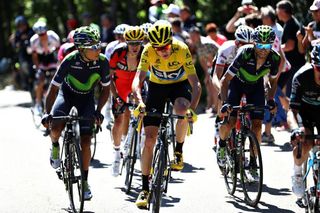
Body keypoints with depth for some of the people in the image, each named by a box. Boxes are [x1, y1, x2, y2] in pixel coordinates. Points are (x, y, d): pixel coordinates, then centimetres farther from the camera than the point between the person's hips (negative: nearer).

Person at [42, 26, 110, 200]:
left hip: (86, 97, 1)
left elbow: (105, 88, -8)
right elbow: (53, 88, -24)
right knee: (56, 128, -27)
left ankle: (85, 181, 5)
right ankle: (55, 146, 9)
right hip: (67, 93, -1)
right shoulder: (70, 61, -30)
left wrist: (98, 110, -20)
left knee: (85, 140, -8)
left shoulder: (102, 62, -24)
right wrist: (47, 113, -35)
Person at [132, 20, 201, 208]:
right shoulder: (148, 51, -27)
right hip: (157, 86, 1)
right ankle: (145, 189, 1)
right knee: (149, 140, -7)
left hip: (180, 85, -1)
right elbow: (137, 80, -31)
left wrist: (192, 108, -47)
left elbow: (196, 84, -31)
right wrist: (140, 101, -51)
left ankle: (179, 151, -9)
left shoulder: (182, 50, -29)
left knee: (182, 110, -37)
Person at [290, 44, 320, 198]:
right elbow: (293, 109, -31)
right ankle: (297, 174, 3)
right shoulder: (302, 76, -34)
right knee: (305, 144, -24)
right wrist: (295, 128, -50)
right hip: (305, 108, -2)